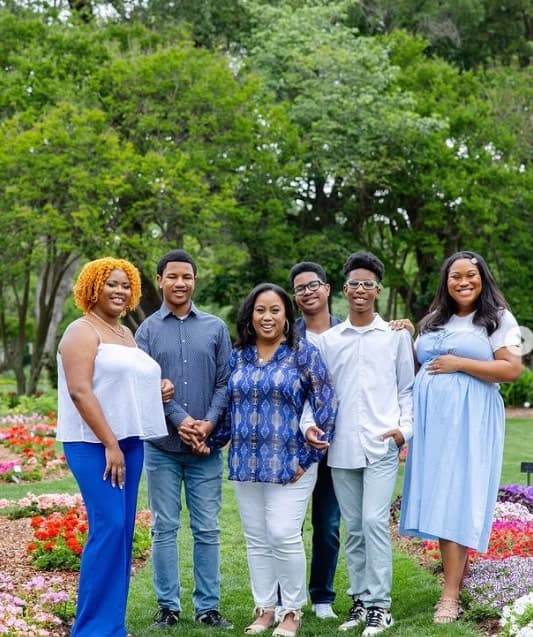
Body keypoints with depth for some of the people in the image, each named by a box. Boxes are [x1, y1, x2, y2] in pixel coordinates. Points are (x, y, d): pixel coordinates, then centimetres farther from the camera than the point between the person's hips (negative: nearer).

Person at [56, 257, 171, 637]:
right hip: (94, 445, -8)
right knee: (108, 529, -13)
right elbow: (80, 391, -17)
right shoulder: (83, 331, -8)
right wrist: (109, 444, -21)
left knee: (123, 531, 7)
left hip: (130, 442, 8)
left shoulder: (127, 334, 18)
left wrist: (158, 390, 9)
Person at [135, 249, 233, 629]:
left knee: (207, 530, 4)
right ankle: (168, 606, 13)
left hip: (206, 446, 1)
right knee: (165, 529, 5)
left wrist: (209, 423, -12)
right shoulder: (147, 330, 4)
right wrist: (180, 421, -16)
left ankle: (208, 607, 12)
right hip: (162, 444, -1)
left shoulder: (215, 328, 7)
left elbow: (225, 382, 3)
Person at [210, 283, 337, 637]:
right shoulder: (238, 357, 9)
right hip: (246, 463, 5)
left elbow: (326, 405, -6)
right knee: (256, 539, 9)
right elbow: (228, 406, 16)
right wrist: (213, 443, 10)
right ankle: (264, 608, 20)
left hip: (288, 463, -4)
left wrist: (310, 455, -10)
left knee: (284, 536, -8)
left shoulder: (303, 353, -3)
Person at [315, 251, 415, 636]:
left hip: (381, 446, -3)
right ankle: (361, 600, 17)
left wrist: (405, 428, -5)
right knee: (353, 528, 8)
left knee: (375, 521, -11)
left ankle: (379, 606, -4)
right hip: (341, 447, 3)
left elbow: (407, 389, 8)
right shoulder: (327, 340, 10)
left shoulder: (397, 335, 6)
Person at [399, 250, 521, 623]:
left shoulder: (498, 319, 1)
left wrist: (459, 363, -12)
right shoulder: (434, 322, 18)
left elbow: (511, 370, -10)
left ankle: (451, 595, -10)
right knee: (440, 499, 2)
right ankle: (459, 574, 9)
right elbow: (419, 368, 27)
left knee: (458, 498, -10)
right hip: (432, 421, 6)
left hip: (469, 421, -6)